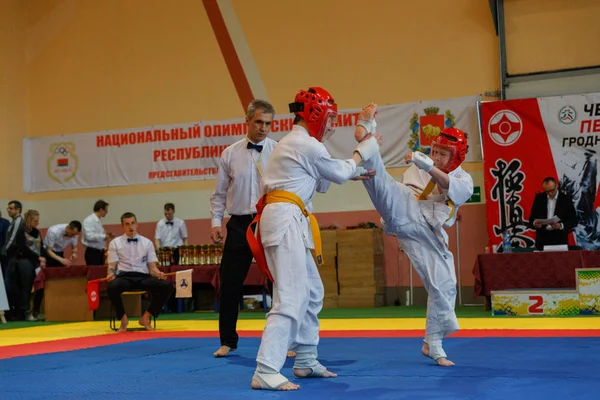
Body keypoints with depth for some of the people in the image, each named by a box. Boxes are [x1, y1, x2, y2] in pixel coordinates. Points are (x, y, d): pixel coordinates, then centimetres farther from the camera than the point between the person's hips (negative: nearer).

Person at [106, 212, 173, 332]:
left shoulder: (147, 242, 13)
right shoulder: (115, 243, 10)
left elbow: (152, 266, 11)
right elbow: (112, 266, 5)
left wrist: (158, 273, -13)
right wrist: (111, 274, -20)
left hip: (143, 277, 2)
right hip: (124, 277, -2)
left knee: (167, 285, -25)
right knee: (111, 287, -38)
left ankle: (146, 317, -8)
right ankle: (123, 318, -11)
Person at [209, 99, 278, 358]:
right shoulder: (230, 154, 5)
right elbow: (219, 194, 10)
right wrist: (215, 223, 2)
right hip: (240, 225, 2)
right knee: (230, 285, 5)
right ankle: (228, 341, 21)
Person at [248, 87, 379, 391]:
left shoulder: (293, 143, 23)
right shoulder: (308, 145, -9)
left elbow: (321, 182, 27)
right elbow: (339, 173, 4)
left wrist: (353, 174, 22)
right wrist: (364, 150, 17)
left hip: (286, 221, 11)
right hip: (286, 220, -11)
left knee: (312, 292, 17)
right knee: (290, 298, -16)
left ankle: (305, 361, 26)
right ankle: (265, 373, -20)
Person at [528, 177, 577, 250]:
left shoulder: (566, 199, -1)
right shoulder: (539, 198, 5)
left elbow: (573, 221, -2)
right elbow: (532, 218, 6)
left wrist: (560, 226, -19)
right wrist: (534, 223, -17)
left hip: (560, 240, -1)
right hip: (542, 240, 1)